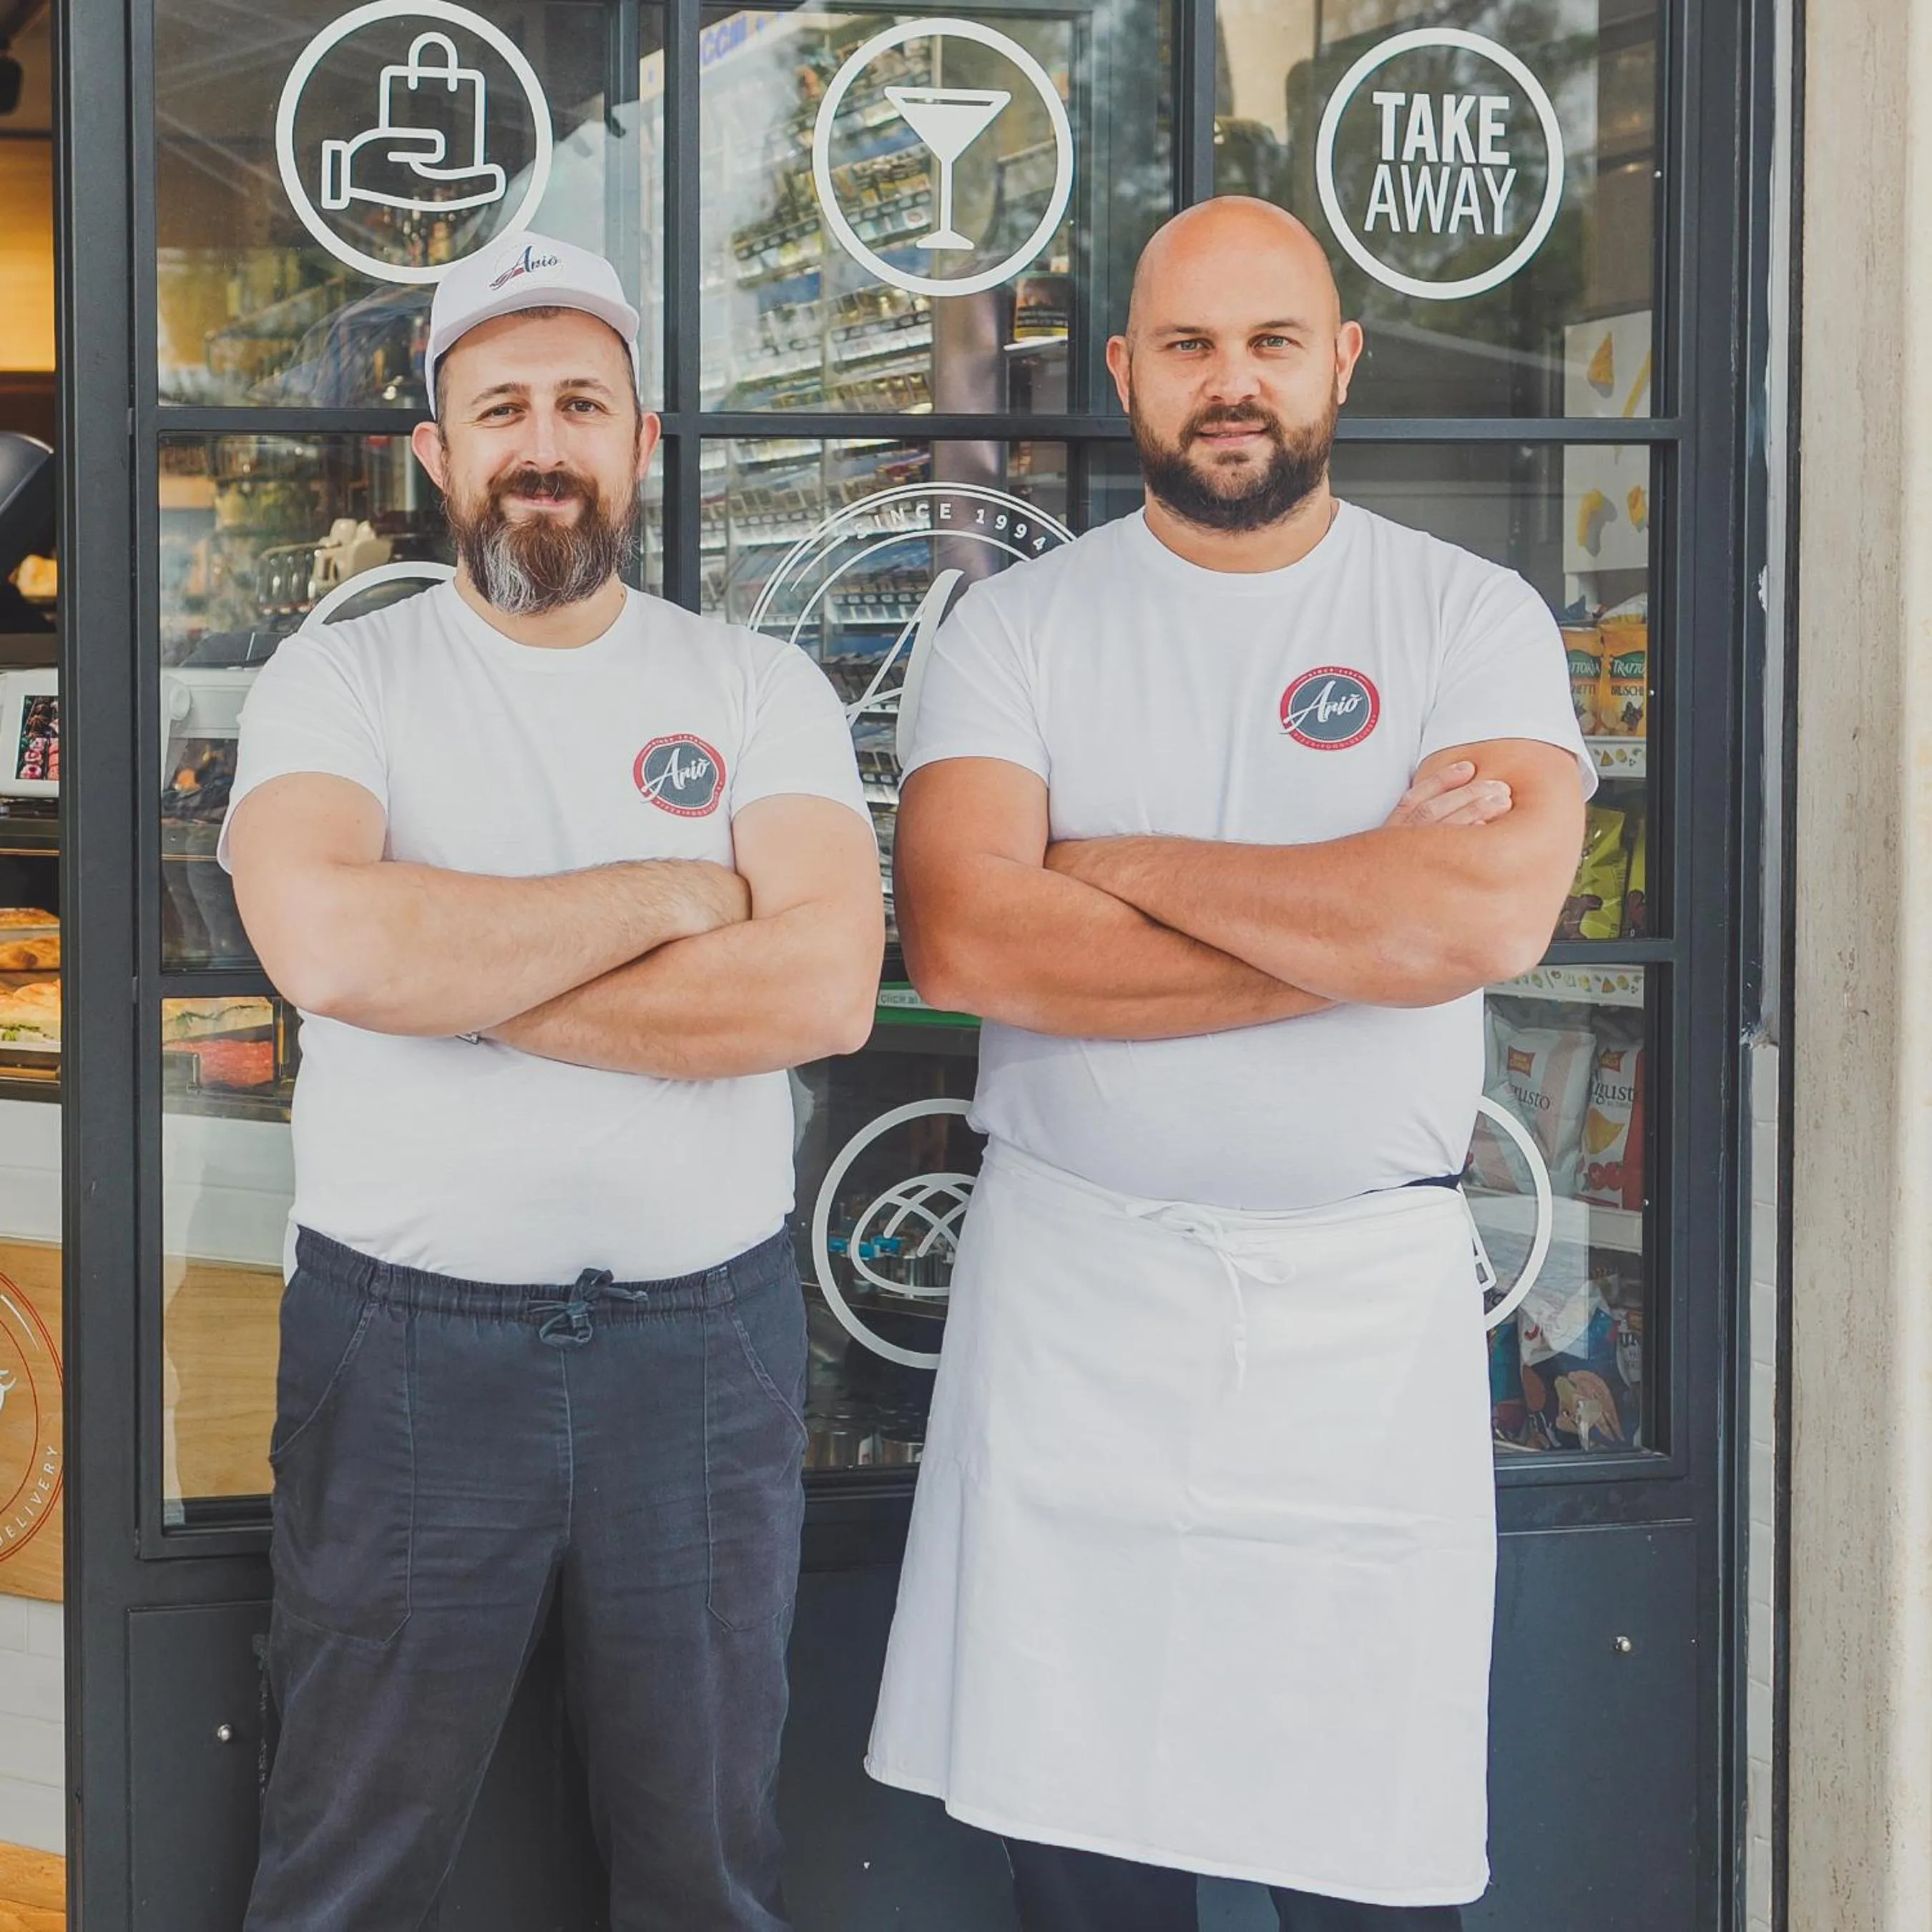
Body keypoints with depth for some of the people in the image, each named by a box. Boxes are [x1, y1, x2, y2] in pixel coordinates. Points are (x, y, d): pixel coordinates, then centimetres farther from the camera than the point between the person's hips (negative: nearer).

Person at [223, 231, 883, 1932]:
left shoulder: (763, 692, 4)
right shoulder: (339, 679, 2)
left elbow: (826, 988, -13)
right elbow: (327, 941, -19)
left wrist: (456, 976, -14)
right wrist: (661, 896, -12)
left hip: (706, 1341, 1)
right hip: (406, 1334, -1)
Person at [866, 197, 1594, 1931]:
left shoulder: (1473, 618, 2)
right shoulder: (1016, 628, 4)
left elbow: (1496, 910, -17)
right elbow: (962, 938, -13)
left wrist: (1126, 865, -11)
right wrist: (1366, 911, -13)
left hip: (1371, 1304, 0)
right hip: (1074, 1287, 1)